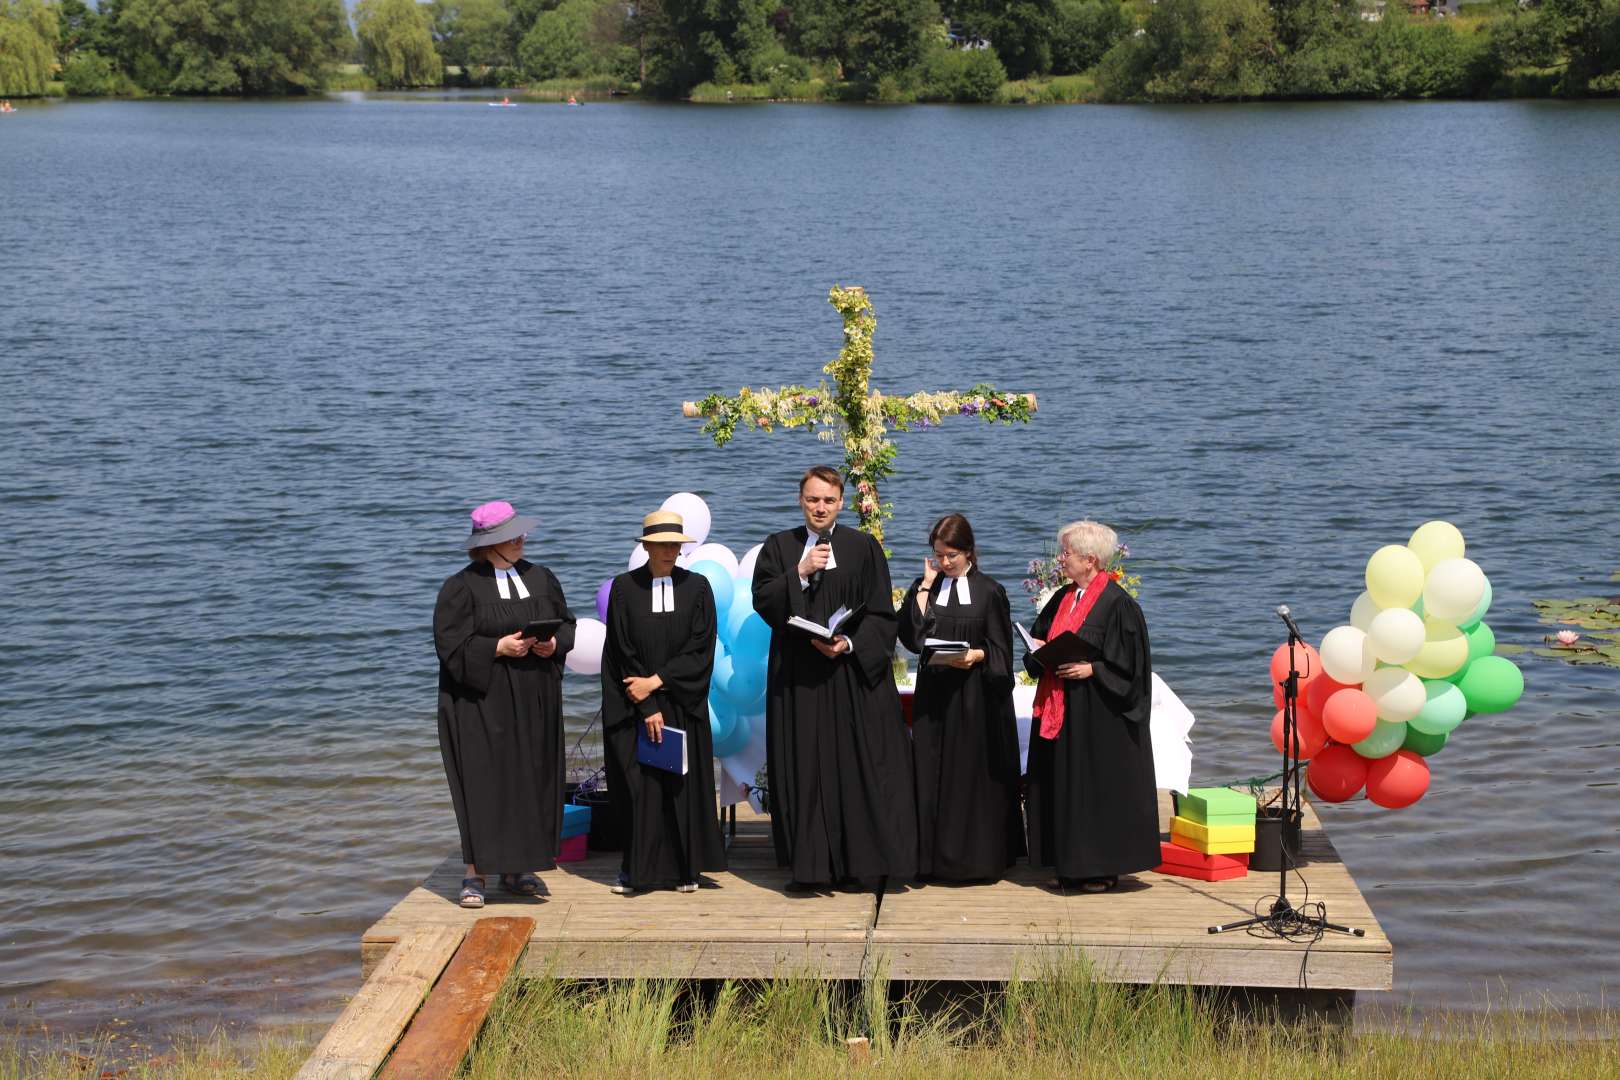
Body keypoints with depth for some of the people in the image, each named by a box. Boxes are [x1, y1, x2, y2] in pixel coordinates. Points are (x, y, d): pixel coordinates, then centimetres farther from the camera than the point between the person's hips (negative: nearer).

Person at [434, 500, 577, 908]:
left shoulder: (541, 579, 9)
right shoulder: (461, 587, -6)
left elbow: (567, 625, 14)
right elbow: (451, 644, -11)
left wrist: (554, 644, -7)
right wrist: (498, 648, -20)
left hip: (534, 701, 5)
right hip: (483, 700, -5)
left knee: (530, 779, 6)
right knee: (483, 781, -7)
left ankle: (515, 867, 16)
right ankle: (475, 873, -2)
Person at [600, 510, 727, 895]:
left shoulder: (697, 587, 1)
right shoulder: (624, 588, -1)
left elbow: (700, 649, -4)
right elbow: (623, 652, -5)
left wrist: (656, 682, -13)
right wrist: (648, 708, -11)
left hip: (684, 704, 1)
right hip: (635, 707, -1)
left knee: (684, 783, 4)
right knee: (638, 784, -1)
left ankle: (685, 868, 12)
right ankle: (636, 868, 8)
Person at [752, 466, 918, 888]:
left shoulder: (863, 548, 5)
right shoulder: (778, 547, 9)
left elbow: (881, 614, 1)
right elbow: (763, 601, -2)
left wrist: (849, 644, -13)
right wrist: (800, 572, -13)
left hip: (853, 671, -1)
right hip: (798, 677, 1)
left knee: (857, 765, -3)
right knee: (804, 768, 0)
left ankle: (853, 861, 3)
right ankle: (809, 864, 4)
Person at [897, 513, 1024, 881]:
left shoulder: (989, 591, 0)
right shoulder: (924, 587, 8)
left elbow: (1000, 650, 0)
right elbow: (910, 636, -6)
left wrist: (976, 655, -20)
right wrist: (926, 585, -6)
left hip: (976, 697, -3)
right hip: (934, 695, 3)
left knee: (974, 774, 0)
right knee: (934, 775, 3)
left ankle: (977, 856, 8)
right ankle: (935, 855, 9)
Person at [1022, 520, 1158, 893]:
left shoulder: (1117, 604, -11)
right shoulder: (1063, 599, 11)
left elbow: (1130, 665, -12)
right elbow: (1039, 642, 20)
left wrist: (1090, 669, -20)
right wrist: (1040, 650, -1)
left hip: (1099, 715, -8)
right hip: (1061, 711, 8)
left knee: (1100, 787, -2)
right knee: (1064, 788, 9)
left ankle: (1105, 868, 7)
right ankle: (1073, 866, 16)